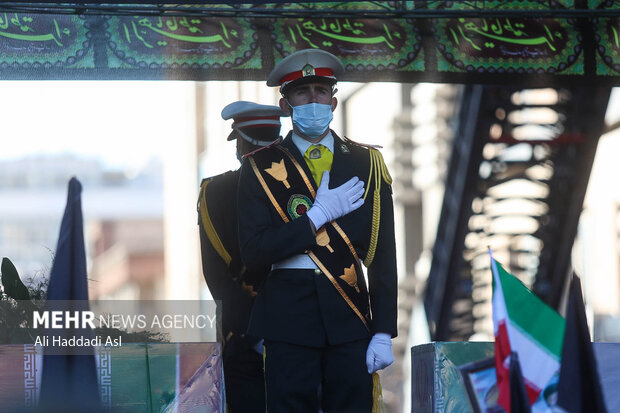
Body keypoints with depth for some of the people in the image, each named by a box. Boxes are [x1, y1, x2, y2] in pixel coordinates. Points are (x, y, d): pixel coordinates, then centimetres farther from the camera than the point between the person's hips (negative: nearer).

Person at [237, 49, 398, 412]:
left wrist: (384, 332, -1)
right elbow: (253, 251, -6)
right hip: (288, 318, -1)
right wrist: (319, 215, -10)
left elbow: (384, 256, 6)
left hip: (350, 318, 1)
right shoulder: (262, 167, 4)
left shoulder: (366, 164, 9)